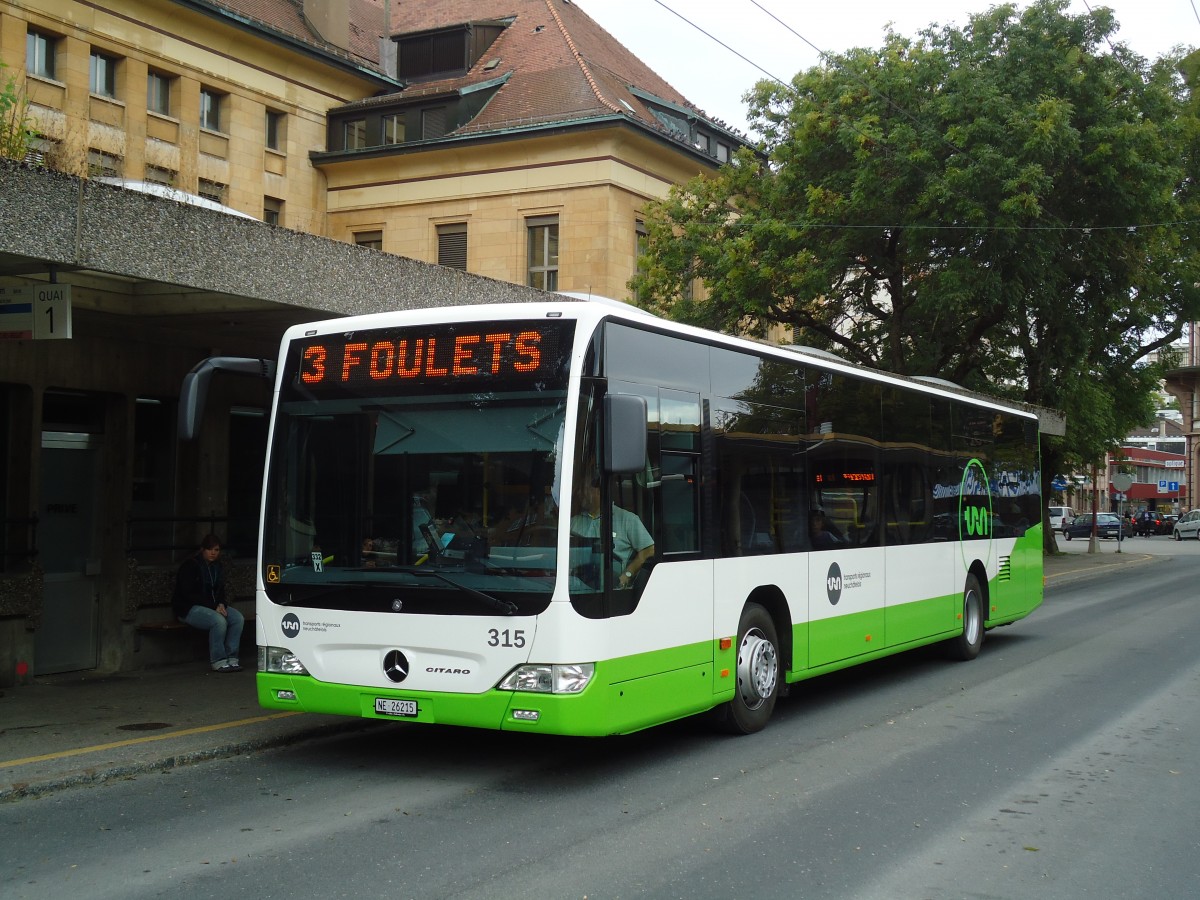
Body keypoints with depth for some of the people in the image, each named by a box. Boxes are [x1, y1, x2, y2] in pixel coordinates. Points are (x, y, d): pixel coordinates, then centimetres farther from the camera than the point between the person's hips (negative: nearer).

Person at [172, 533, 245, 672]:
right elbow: (188, 594, -16)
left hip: (214, 606, 7)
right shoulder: (190, 566, -10)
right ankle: (218, 661, -26)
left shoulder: (217, 567, 14)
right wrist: (213, 607, -20)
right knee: (219, 621, -34)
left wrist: (221, 604, -6)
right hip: (188, 609, -7)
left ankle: (231, 659, -18)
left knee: (238, 618, -18)